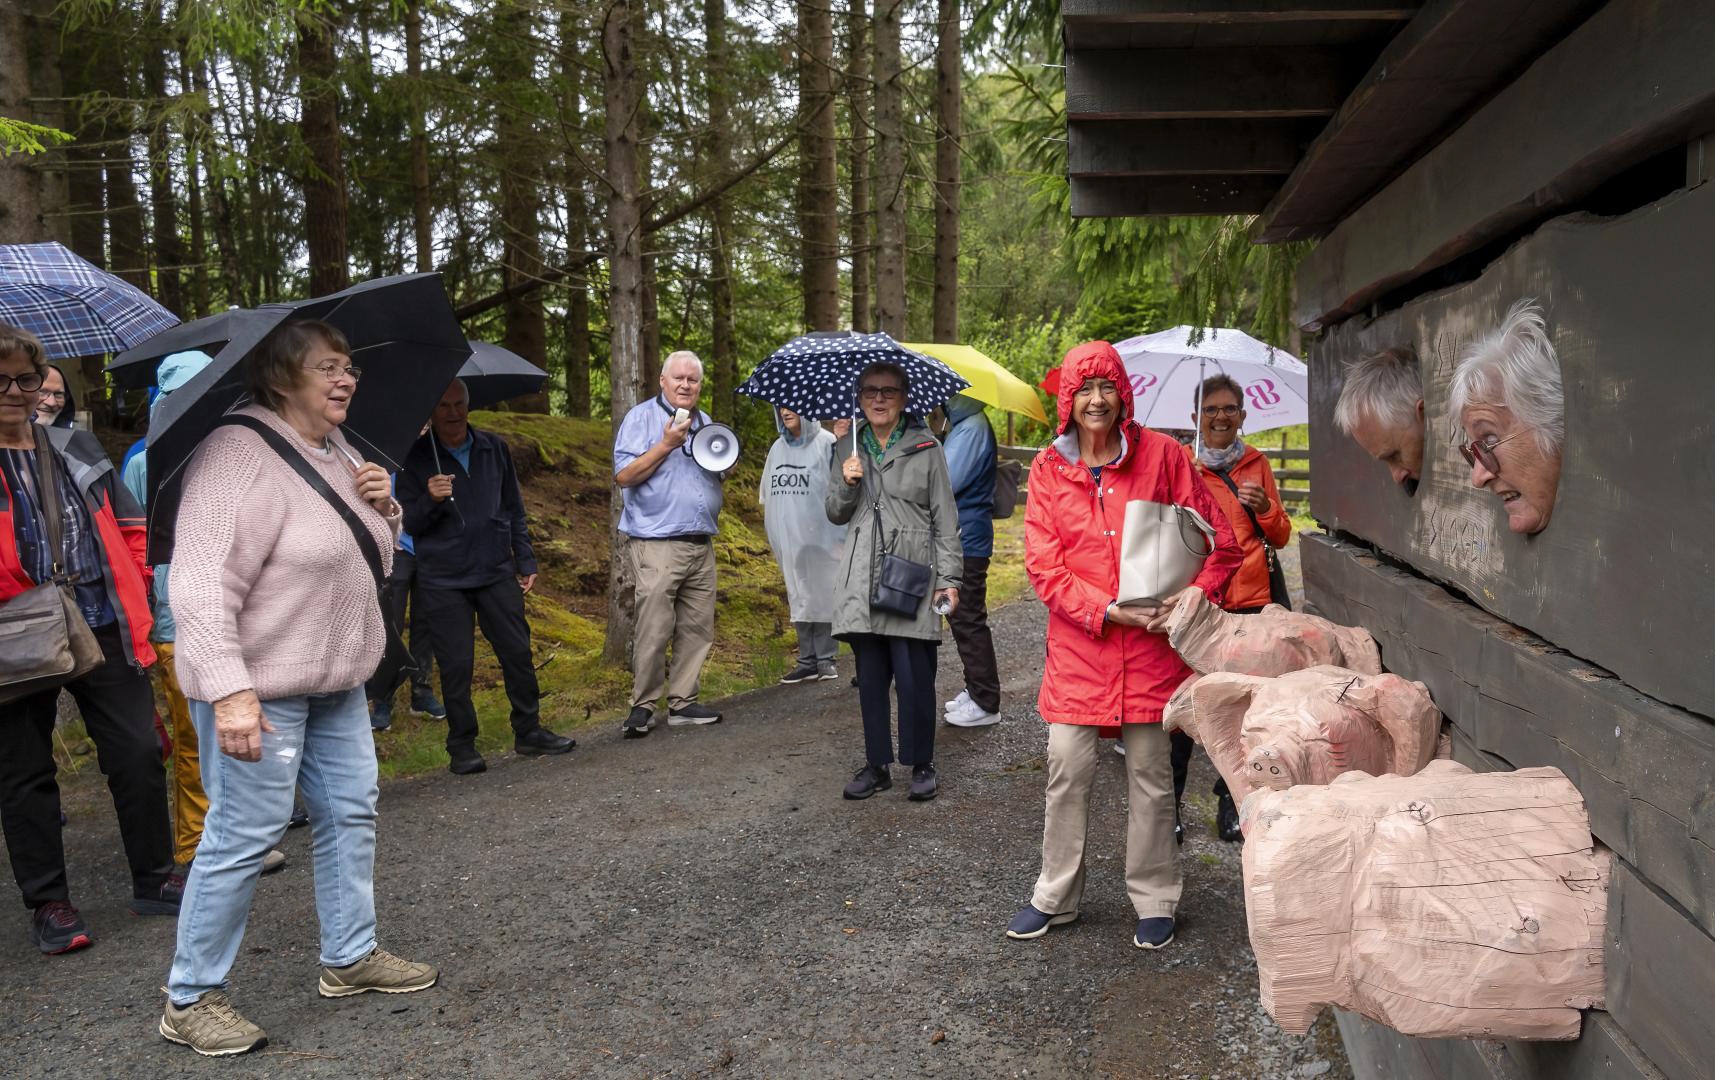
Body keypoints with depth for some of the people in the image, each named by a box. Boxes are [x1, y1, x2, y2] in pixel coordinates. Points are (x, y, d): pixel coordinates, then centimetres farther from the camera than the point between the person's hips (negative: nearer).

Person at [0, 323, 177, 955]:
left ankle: (154, 881, 19)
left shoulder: (77, 448, 11)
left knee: (139, 753, 4)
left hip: (103, 630, 3)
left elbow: (129, 527, 15)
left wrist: (136, 600, 6)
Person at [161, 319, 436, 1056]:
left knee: (350, 813, 15)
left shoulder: (339, 453, 9)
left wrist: (384, 507, -1)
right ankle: (190, 1000, 15)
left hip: (336, 678, 9)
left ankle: (350, 957, 32)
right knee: (246, 833, -2)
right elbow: (202, 581, -27)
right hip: (260, 686, -9)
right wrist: (229, 690, -32)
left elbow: (374, 551, 22)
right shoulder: (238, 455, -20)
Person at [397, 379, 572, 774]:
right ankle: (461, 746, 12)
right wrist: (429, 500, -23)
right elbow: (408, 523, -3)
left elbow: (514, 511, 14)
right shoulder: (415, 459, -1)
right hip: (442, 582, -3)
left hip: (497, 574, 3)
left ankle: (529, 731, 18)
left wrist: (526, 562, 11)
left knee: (518, 654, 4)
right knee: (456, 665, 0)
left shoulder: (494, 449, 8)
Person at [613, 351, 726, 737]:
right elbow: (624, 475, -10)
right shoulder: (640, 418, 0)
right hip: (657, 544, -6)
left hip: (701, 543, 7)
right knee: (652, 629, -9)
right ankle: (642, 706, 2)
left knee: (697, 628, 6)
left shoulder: (705, 422, 20)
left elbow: (719, 475, 29)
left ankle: (683, 702, 15)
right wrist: (666, 444, -15)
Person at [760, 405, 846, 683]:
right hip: (788, 539, 6)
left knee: (822, 595, -2)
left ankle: (825, 658, 7)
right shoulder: (778, 448, 15)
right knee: (798, 597, 7)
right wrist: (774, 529, 17)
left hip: (820, 537, -6)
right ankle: (807, 659, 13)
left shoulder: (826, 443, -5)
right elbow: (768, 494, 22)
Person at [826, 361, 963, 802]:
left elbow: (945, 519, 2)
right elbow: (835, 515, 15)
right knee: (870, 677, 6)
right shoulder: (847, 448, 13)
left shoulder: (925, 448, 3)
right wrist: (847, 484, -6)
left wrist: (949, 577, -5)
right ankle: (876, 765, 18)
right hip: (863, 580, 3)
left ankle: (922, 765, 11)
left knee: (914, 678, -5)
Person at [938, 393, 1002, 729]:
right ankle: (975, 690, 28)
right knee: (963, 619, 17)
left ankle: (985, 703, 3)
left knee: (968, 622, -4)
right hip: (957, 540, 11)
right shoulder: (963, 425, 14)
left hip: (966, 541, -11)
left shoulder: (972, 428, -19)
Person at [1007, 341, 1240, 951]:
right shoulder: (1048, 467, 2)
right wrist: (1109, 611, -12)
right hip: (1077, 641, 1)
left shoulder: (1160, 454, 0)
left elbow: (1218, 538, 3)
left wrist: (1192, 595, -12)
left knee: (1149, 773, 7)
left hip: (1150, 640, -1)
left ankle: (1155, 901, 23)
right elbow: (1044, 565, -3)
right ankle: (1055, 897, 21)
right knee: (1067, 769, 4)